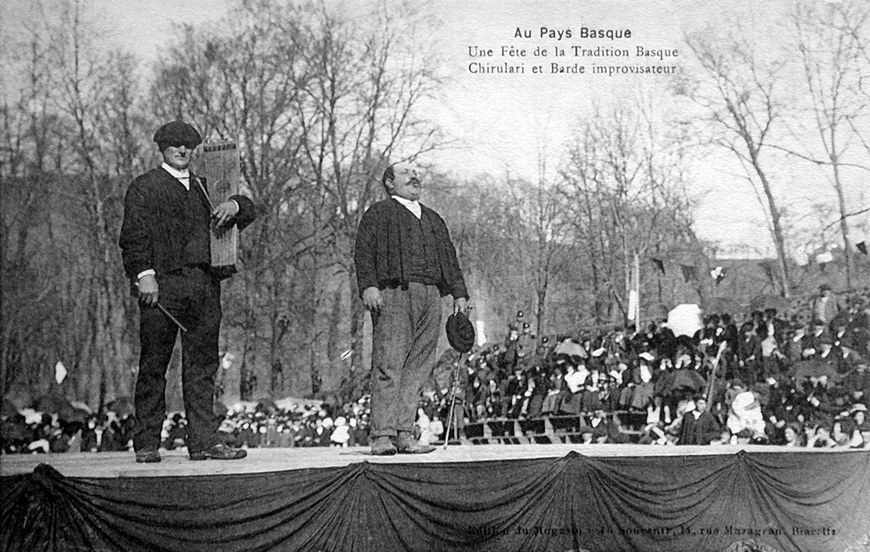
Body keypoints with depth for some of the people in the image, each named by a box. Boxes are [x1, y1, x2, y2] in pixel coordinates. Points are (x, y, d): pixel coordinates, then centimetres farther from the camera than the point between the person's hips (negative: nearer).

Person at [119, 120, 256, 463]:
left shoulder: (203, 187, 22)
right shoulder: (144, 188, 6)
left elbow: (247, 212, 20)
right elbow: (133, 237, -3)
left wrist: (235, 206, -3)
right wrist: (144, 274, -16)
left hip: (204, 286, 5)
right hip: (162, 285, -5)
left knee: (202, 366, 4)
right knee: (153, 366, -2)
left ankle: (204, 441, 6)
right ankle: (146, 444, 4)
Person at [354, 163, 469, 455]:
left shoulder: (433, 219, 29)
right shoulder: (379, 213, 11)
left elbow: (449, 256, 27)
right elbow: (363, 251, 0)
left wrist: (459, 292, 15)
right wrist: (368, 285, -14)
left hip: (430, 297, 6)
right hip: (393, 293, -6)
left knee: (418, 367, 0)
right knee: (388, 365, -12)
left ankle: (404, 434, 2)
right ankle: (383, 436, -14)